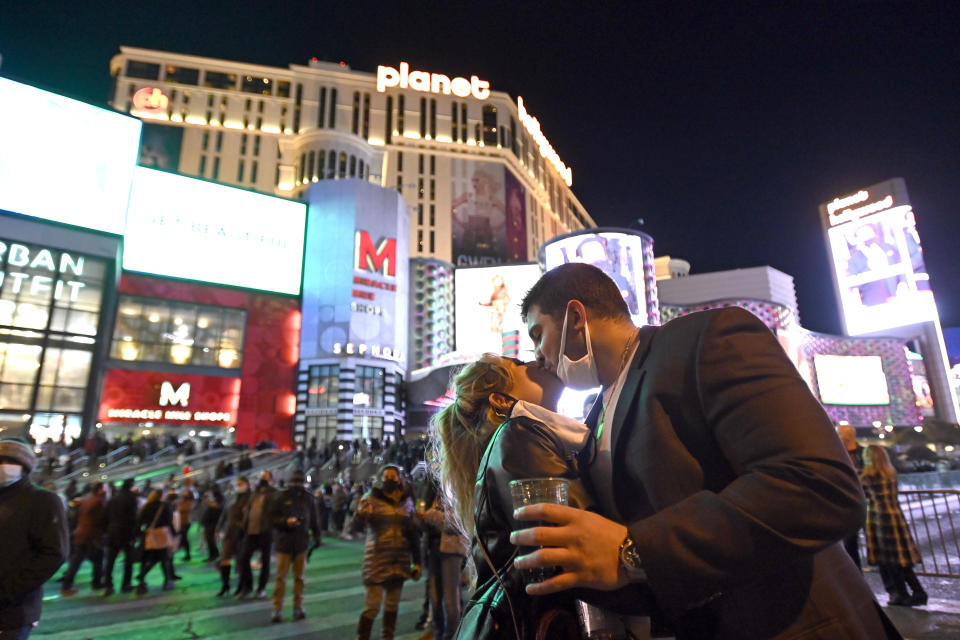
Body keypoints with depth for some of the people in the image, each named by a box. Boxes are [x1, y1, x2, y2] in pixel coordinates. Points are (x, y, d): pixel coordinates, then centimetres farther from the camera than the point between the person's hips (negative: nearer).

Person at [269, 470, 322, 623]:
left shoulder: (309, 498, 4)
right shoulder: (282, 497, -3)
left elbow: (314, 519, 10)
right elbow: (272, 517, -3)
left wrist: (317, 536, 5)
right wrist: (286, 521, -20)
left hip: (302, 543, 2)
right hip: (284, 542, -2)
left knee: (299, 576, 10)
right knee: (281, 576, 1)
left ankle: (298, 607, 19)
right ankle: (277, 609, 10)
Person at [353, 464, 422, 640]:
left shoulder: (406, 503, 7)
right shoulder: (371, 499, -4)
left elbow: (413, 535, 12)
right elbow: (358, 526, -17)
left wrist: (417, 562, 11)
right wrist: (361, 514, -38)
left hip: (400, 560, 4)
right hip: (377, 559, -4)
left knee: (393, 604, 10)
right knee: (372, 606, -6)